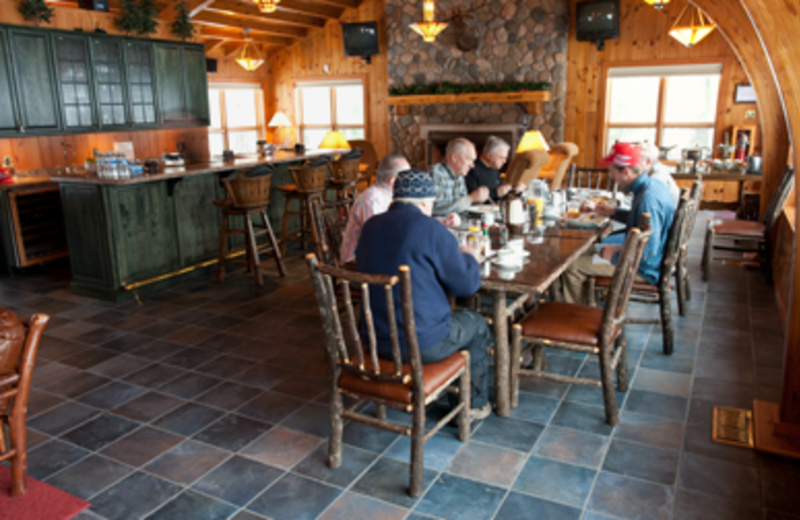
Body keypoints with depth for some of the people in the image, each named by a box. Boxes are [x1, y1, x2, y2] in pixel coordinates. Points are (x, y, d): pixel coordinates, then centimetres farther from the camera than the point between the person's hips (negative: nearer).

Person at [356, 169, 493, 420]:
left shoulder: (369, 227, 2)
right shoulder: (432, 229, -17)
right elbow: (466, 285, -12)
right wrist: (469, 257, 9)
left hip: (376, 342, 7)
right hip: (423, 346, -6)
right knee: (477, 324, 22)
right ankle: (474, 404, 35)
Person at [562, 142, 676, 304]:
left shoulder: (647, 199, -30)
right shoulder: (652, 184, 1)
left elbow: (647, 253, -31)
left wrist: (614, 256, -18)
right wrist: (613, 211, 11)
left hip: (645, 269, -10)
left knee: (572, 267, -14)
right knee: (593, 250, 28)